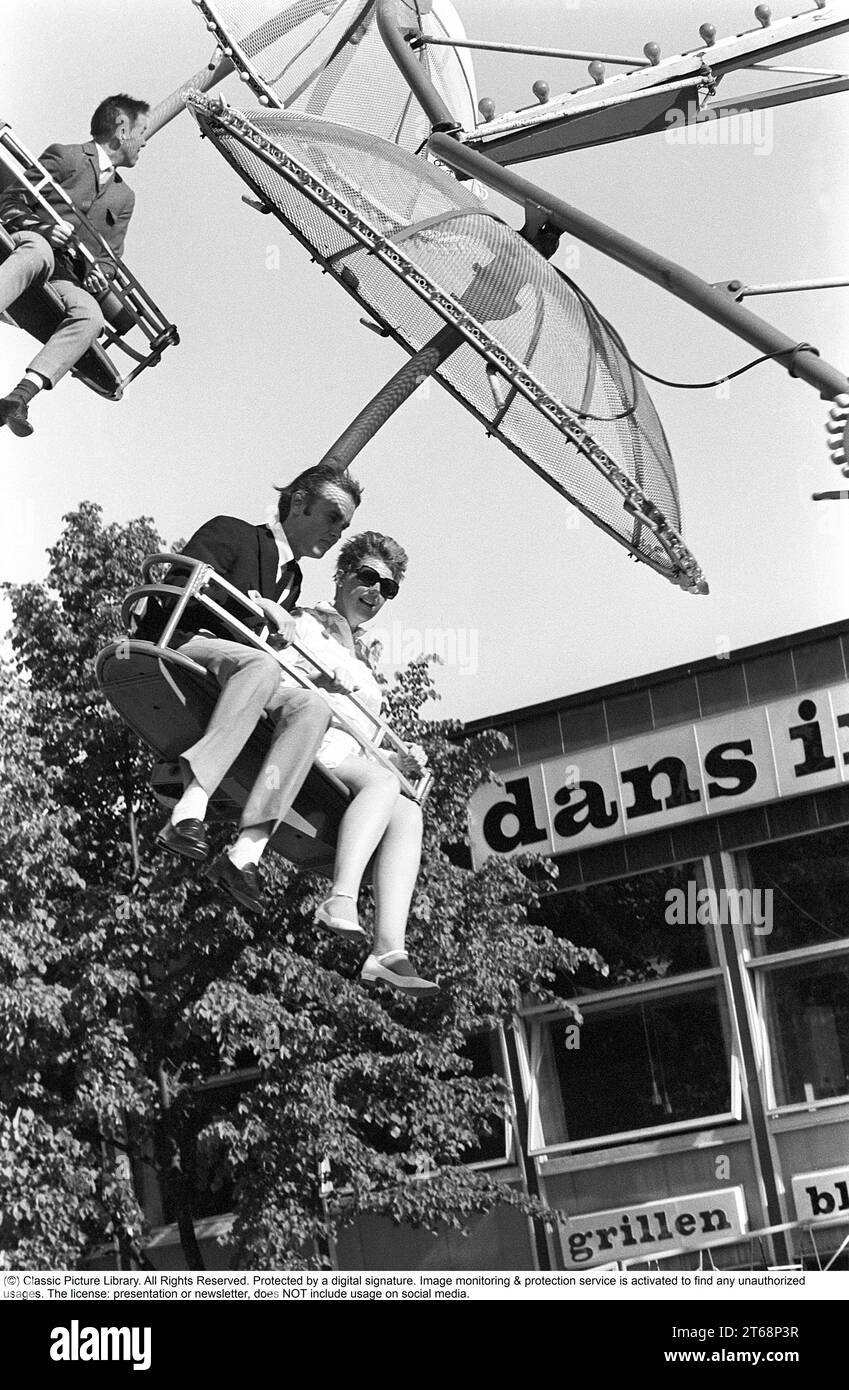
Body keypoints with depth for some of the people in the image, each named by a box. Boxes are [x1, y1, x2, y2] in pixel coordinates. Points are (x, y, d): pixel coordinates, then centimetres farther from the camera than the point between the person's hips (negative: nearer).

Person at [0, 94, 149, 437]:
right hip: (29, 242, -4)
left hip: (65, 277, 4)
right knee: (38, 251, -41)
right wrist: (42, 228, -16)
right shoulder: (64, 156, 13)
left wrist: (100, 271, -3)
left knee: (90, 315, -31)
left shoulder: (124, 196, 29)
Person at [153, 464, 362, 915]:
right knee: (260, 665, -38)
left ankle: (246, 852, -42)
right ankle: (190, 808, -51)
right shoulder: (230, 534, 7)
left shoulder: (291, 578, 29)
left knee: (312, 705, -26)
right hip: (178, 647, -6)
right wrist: (258, 604, -12)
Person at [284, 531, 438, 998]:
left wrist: (399, 760, 12)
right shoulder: (306, 623, 16)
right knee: (383, 784, -33)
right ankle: (340, 901, -52)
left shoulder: (363, 665, 35)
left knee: (409, 813, -24)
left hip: (350, 761, 6)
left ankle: (389, 950, -42)